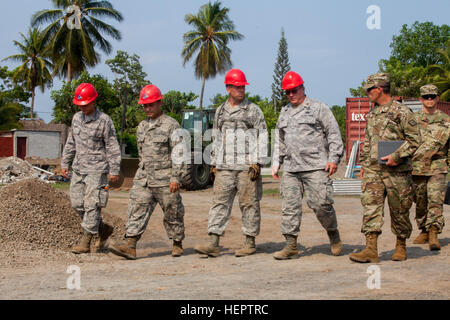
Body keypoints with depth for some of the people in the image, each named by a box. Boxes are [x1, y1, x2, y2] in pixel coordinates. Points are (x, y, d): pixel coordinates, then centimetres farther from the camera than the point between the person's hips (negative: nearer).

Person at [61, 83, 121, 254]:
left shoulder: (104, 121, -9)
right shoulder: (76, 118, 10)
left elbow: (112, 147, -8)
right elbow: (70, 143, 19)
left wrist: (114, 170, -10)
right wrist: (65, 163, 16)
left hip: (96, 169, -7)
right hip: (78, 168, 7)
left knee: (92, 205, -9)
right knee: (77, 204, 5)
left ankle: (85, 242, -6)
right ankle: (104, 229, 21)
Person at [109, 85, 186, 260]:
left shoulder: (171, 125, -5)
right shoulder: (142, 127, 15)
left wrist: (175, 178, -15)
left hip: (165, 180, -5)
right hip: (143, 179, 5)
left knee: (172, 212, 5)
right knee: (137, 210, -7)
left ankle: (177, 244, 20)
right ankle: (130, 245, -13)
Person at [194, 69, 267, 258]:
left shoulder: (253, 110, 3)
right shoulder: (220, 112, 16)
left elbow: (262, 137, -1)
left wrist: (257, 162, -9)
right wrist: (214, 163, 14)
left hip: (247, 166, -4)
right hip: (224, 167, 4)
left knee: (249, 204, 0)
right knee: (220, 202, -2)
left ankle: (250, 243, 8)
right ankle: (213, 244, -5)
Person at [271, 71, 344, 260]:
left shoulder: (319, 108, 5)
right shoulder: (284, 113, 22)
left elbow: (334, 134, 1)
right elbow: (280, 142, 28)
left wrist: (333, 158, -8)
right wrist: (276, 163, 19)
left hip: (316, 167, -5)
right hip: (291, 169, 5)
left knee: (320, 204, -9)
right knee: (290, 206, -1)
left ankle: (333, 233, 17)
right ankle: (291, 246, 3)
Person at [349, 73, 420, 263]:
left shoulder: (401, 112, -5)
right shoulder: (372, 114, 17)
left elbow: (414, 139, -8)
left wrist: (397, 156, -18)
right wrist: (363, 163, 20)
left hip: (396, 171, -5)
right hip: (373, 170, 6)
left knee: (399, 210, 5)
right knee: (370, 207, -7)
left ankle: (401, 247, 22)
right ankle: (371, 250, -11)